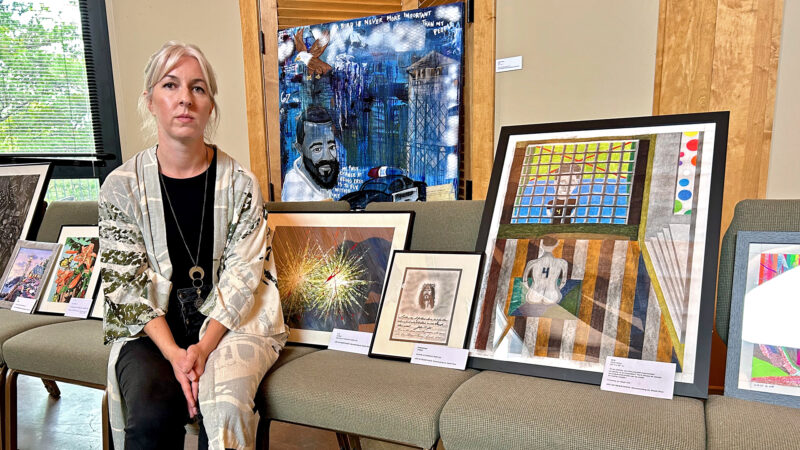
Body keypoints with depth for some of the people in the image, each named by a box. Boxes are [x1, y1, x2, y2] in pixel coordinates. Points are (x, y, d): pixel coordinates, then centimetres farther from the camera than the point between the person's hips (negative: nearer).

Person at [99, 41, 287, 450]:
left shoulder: (240, 184, -1)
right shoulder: (121, 186, 0)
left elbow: (242, 274, -5)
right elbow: (126, 283, -3)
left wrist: (204, 347, -18)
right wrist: (174, 354, -16)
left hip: (228, 321, 0)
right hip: (150, 327, 1)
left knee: (223, 406, -27)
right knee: (150, 413, -25)